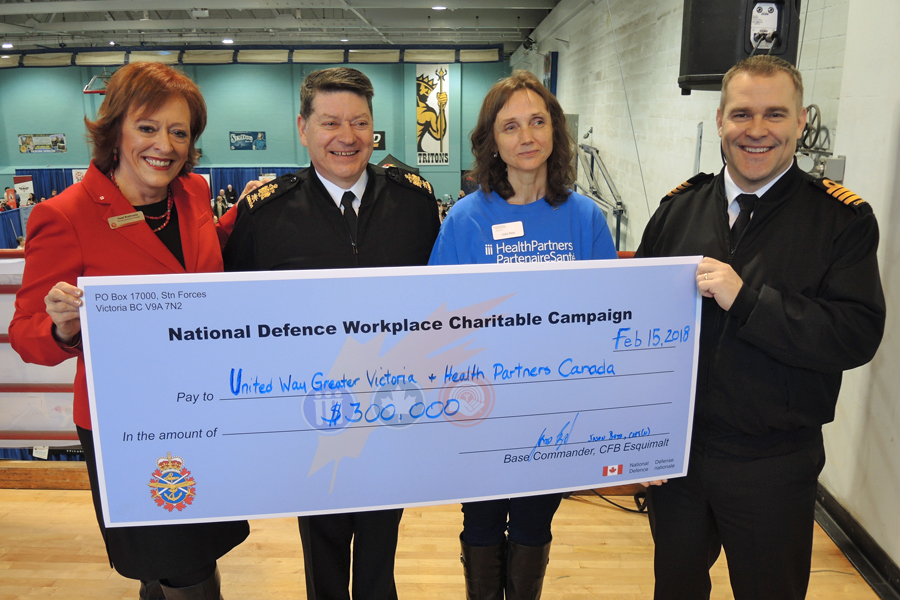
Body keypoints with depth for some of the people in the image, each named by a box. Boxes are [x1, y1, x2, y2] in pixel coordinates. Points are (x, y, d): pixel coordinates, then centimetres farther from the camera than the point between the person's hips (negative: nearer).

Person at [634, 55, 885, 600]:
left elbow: (858, 335, -18)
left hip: (774, 469, -2)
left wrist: (745, 298, -26)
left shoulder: (842, 219, -8)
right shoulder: (680, 208, 1)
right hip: (675, 450, 3)